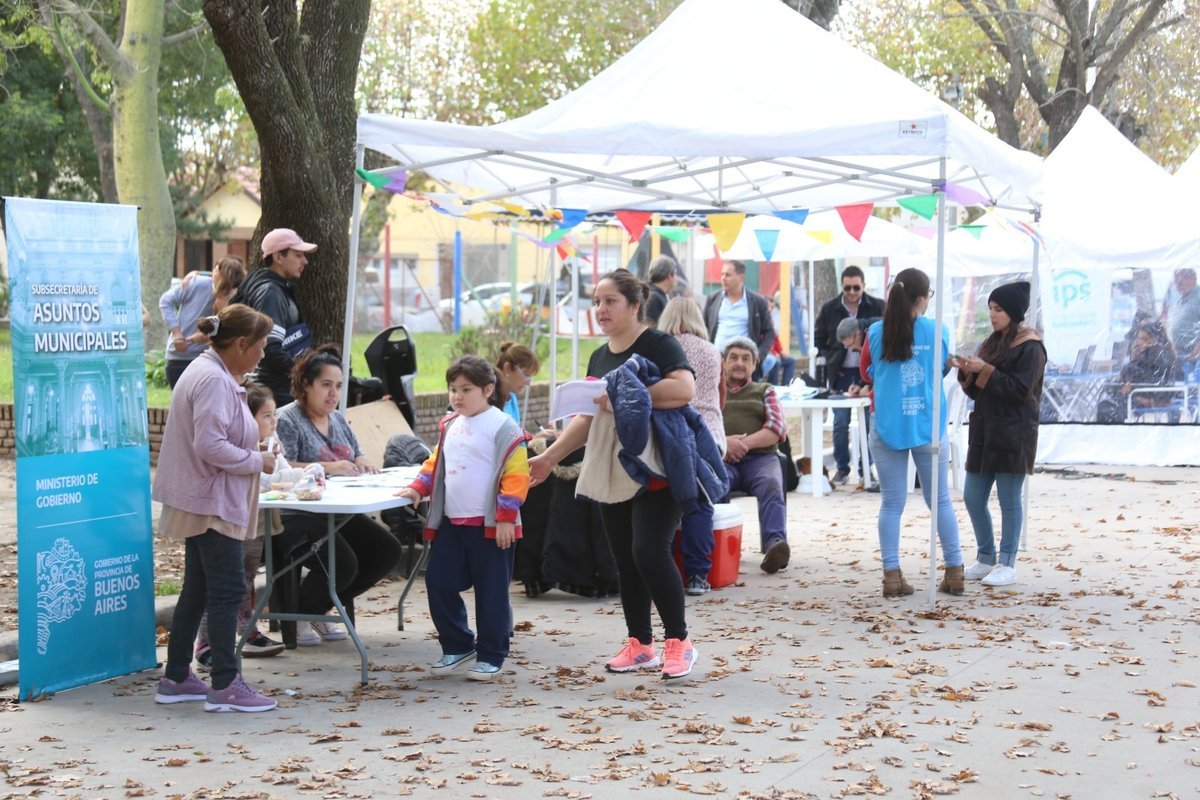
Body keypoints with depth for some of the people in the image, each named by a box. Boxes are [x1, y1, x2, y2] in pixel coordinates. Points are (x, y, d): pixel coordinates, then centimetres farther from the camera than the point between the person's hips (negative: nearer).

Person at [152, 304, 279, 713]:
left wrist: (254, 451, 13)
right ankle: (225, 686, -4)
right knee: (227, 591, -7)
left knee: (197, 590, 14)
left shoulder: (210, 371, 14)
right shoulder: (214, 381, -19)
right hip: (213, 503, -11)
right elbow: (210, 446, -26)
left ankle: (176, 678, 20)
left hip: (203, 501, 11)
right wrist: (257, 461, -15)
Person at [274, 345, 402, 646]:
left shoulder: (338, 420, 18)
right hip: (298, 517, -9)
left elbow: (358, 457, 23)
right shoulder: (287, 419, -8)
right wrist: (328, 467, -28)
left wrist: (363, 463, -2)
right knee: (343, 565, -28)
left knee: (387, 551, -4)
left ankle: (318, 610, 10)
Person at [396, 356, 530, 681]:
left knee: (491, 591, 1)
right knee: (438, 582, 6)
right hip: (452, 522, 7)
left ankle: (491, 656, 13)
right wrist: (418, 488, 7)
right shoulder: (450, 426, 12)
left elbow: (516, 474, -14)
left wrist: (506, 518, -17)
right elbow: (436, 462, 22)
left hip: (491, 526, -7)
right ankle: (457, 647, 21)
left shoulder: (503, 427, -11)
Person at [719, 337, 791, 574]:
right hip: (720, 458, -1)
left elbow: (778, 428, 11)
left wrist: (745, 443, -7)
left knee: (772, 484, -35)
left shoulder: (764, 391, 28)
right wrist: (722, 442, -10)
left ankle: (774, 545, -53)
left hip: (760, 456, 1)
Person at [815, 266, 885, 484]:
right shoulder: (830, 309, 2)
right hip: (841, 372, 1)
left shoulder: (878, 308, -3)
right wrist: (828, 362, 3)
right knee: (840, 423, 2)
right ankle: (842, 468, 12)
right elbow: (819, 339, 12)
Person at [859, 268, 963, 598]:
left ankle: (892, 576, 4)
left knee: (892, 504, 5)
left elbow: (866, 373, 13)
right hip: (928, 427, 0)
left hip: (887, 428, 1)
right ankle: (954, 572, 16)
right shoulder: (938, 332, -5)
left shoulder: (876, 333, -3)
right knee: (940, 501, 11)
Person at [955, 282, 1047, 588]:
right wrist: (967, 372, -4)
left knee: (1009, 500, -1)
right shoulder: (992, 342, 14)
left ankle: (1007, 565, 7)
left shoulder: (1030, 348, -9)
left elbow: (1020, 390, -17)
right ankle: (986, 559, 21)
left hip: (1013, 435, -8)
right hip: (985, 430, 8)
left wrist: (985, 371, -19)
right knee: (973, 498, 8)